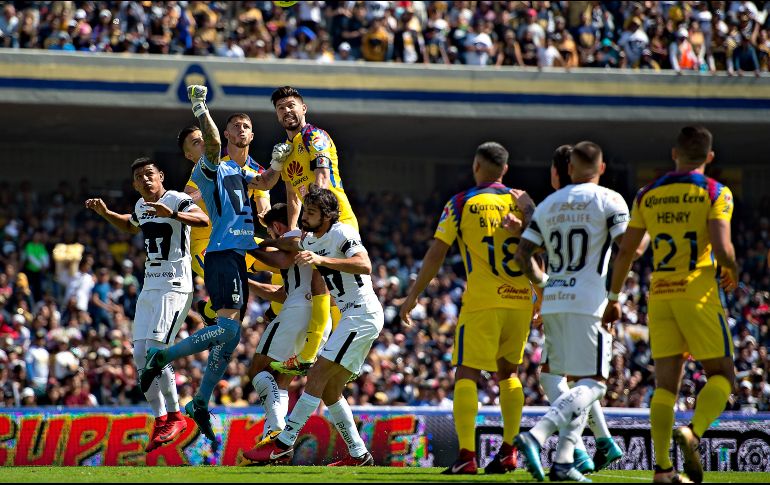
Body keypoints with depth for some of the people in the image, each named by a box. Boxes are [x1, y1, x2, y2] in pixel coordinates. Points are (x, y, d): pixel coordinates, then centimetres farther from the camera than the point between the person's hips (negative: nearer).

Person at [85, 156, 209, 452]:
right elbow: (130, 227, 38)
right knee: (141, 356, 4)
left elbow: (203, 220, -28)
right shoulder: (141, 206, 15)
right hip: (150, 287, 9)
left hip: (174, 287, -9)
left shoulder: (176, 200, -10)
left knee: (155, 351, -18)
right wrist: (105, 213, 23)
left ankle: (174, 416, -6)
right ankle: (161, 419, 11)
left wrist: (173, 214, -43)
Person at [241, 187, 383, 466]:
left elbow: (365, 266, -30)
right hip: (351, 318, 10)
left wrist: (321, 259, -36)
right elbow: (292, 245, 39)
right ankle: (359, 454, 12)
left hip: (363, 314, -10)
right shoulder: (310, 240, 15)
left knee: (318, 375, -15)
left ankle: (283, 445, -17)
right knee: (330, 391, 8)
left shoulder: (342, 234, -13)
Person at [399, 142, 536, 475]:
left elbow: (436, 253, -1)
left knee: (467, 374, -2)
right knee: (507, 372, 19)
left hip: (482, 301, -4)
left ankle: (466, 455, -14)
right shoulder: (521, 202, 8)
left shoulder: (461, 204, 1)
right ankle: (508, 451, 13)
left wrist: (413, 296, 6)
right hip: (521, 298, 4)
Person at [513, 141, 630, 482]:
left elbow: (522, 255, 11)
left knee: (582, 381, 14)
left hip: (552, 302, 6)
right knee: (593, 383, -6)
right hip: (588, 302, -6)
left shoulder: (548, 205, 13)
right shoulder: (609, 201, -3)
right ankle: (536, 436, -27)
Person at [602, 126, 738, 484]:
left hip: (659, 294, 4)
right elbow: (722, 248, -15)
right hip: (698, 293, -4)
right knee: (722, 375, 6)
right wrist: (732, 272, 7)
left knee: (665, 383, 7)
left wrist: (614, 298, 21)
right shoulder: (715, 193, -3)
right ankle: (693, 433, -21)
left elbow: (625, 252, 10)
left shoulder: (647, 196, 10)